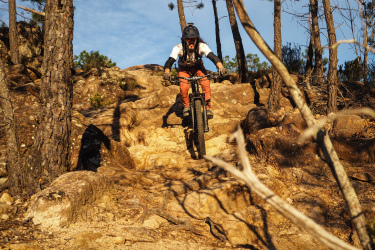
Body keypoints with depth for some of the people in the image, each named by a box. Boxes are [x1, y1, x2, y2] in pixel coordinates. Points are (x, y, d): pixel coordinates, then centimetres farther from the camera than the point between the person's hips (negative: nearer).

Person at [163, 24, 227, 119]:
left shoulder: (201, 46, -31)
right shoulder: (179, 48, -32)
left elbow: (212, 56, -44)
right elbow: (170, 60, -42)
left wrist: (220, 66, -64)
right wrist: (167, 72, -64)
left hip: (198, 67, 1)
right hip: (184, 69, 0)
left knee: (206, 84, -23)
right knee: (183, 88, -22)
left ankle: (208, 107, -6)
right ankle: (186, 106, 7)